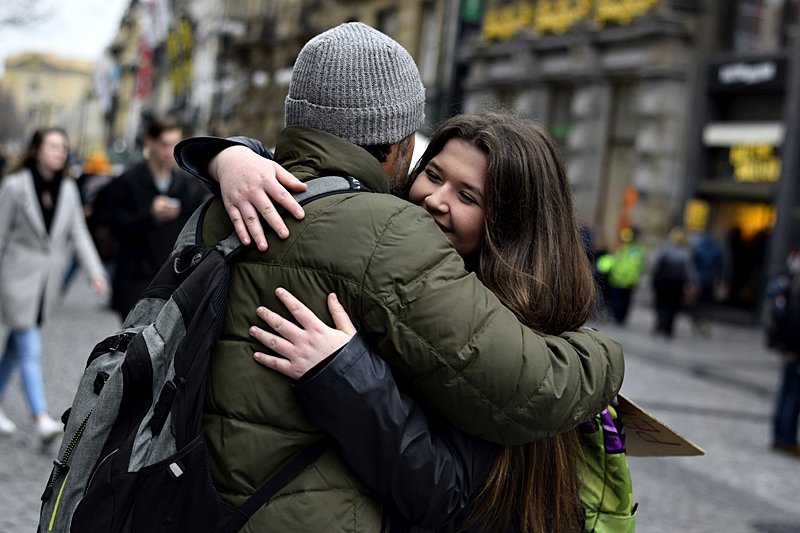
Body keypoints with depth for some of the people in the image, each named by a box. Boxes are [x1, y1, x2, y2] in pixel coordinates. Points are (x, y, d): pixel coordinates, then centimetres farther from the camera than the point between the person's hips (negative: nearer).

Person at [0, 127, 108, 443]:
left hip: (48, 280, 5)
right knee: (30, 350, -9)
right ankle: (41, 419, -13)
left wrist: (95, 272, -8)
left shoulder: (68, 189, 5)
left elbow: (79, 234, 3)